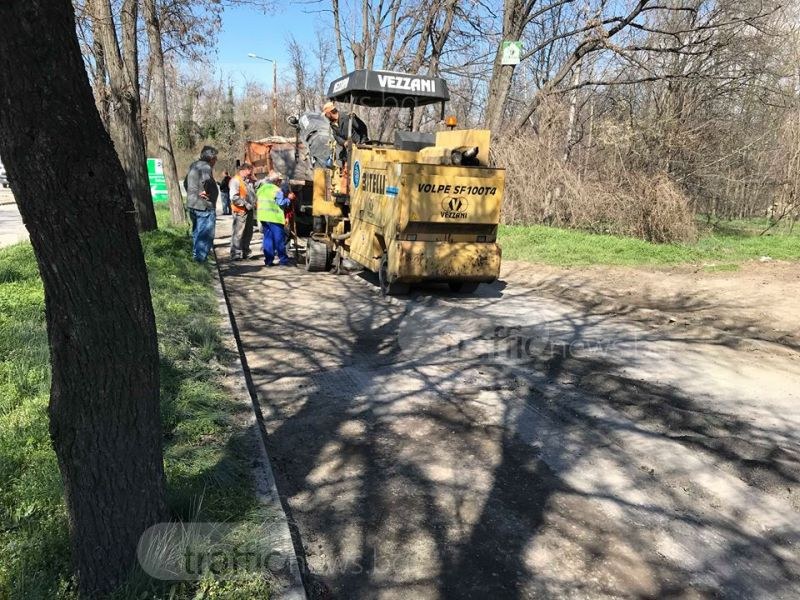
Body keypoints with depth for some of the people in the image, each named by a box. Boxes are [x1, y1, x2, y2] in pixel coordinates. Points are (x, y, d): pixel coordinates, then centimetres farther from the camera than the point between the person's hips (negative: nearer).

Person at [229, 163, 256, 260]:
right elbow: (234, 197, -20)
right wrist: (246, 204, -19)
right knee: (238, 233, -5)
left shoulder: (249, 181, 17)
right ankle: (236, 254, -1)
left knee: (248, 233, 14)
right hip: (240, 211, -9)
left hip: (249, 210, 9)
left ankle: (245, 252, 25)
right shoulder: (235, 181, -12)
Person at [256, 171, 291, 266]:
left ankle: (268, 260, 8)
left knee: (267, 237, 10)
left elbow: (257, 199, 19)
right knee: (279, 238, 0)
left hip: (263, 216, 7)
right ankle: (283, 259, 4)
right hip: (275, 217, -7)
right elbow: (281, 203, -14)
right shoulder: (277, 190, -10)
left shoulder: (261, 188, 12)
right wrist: (288, 198, 2)